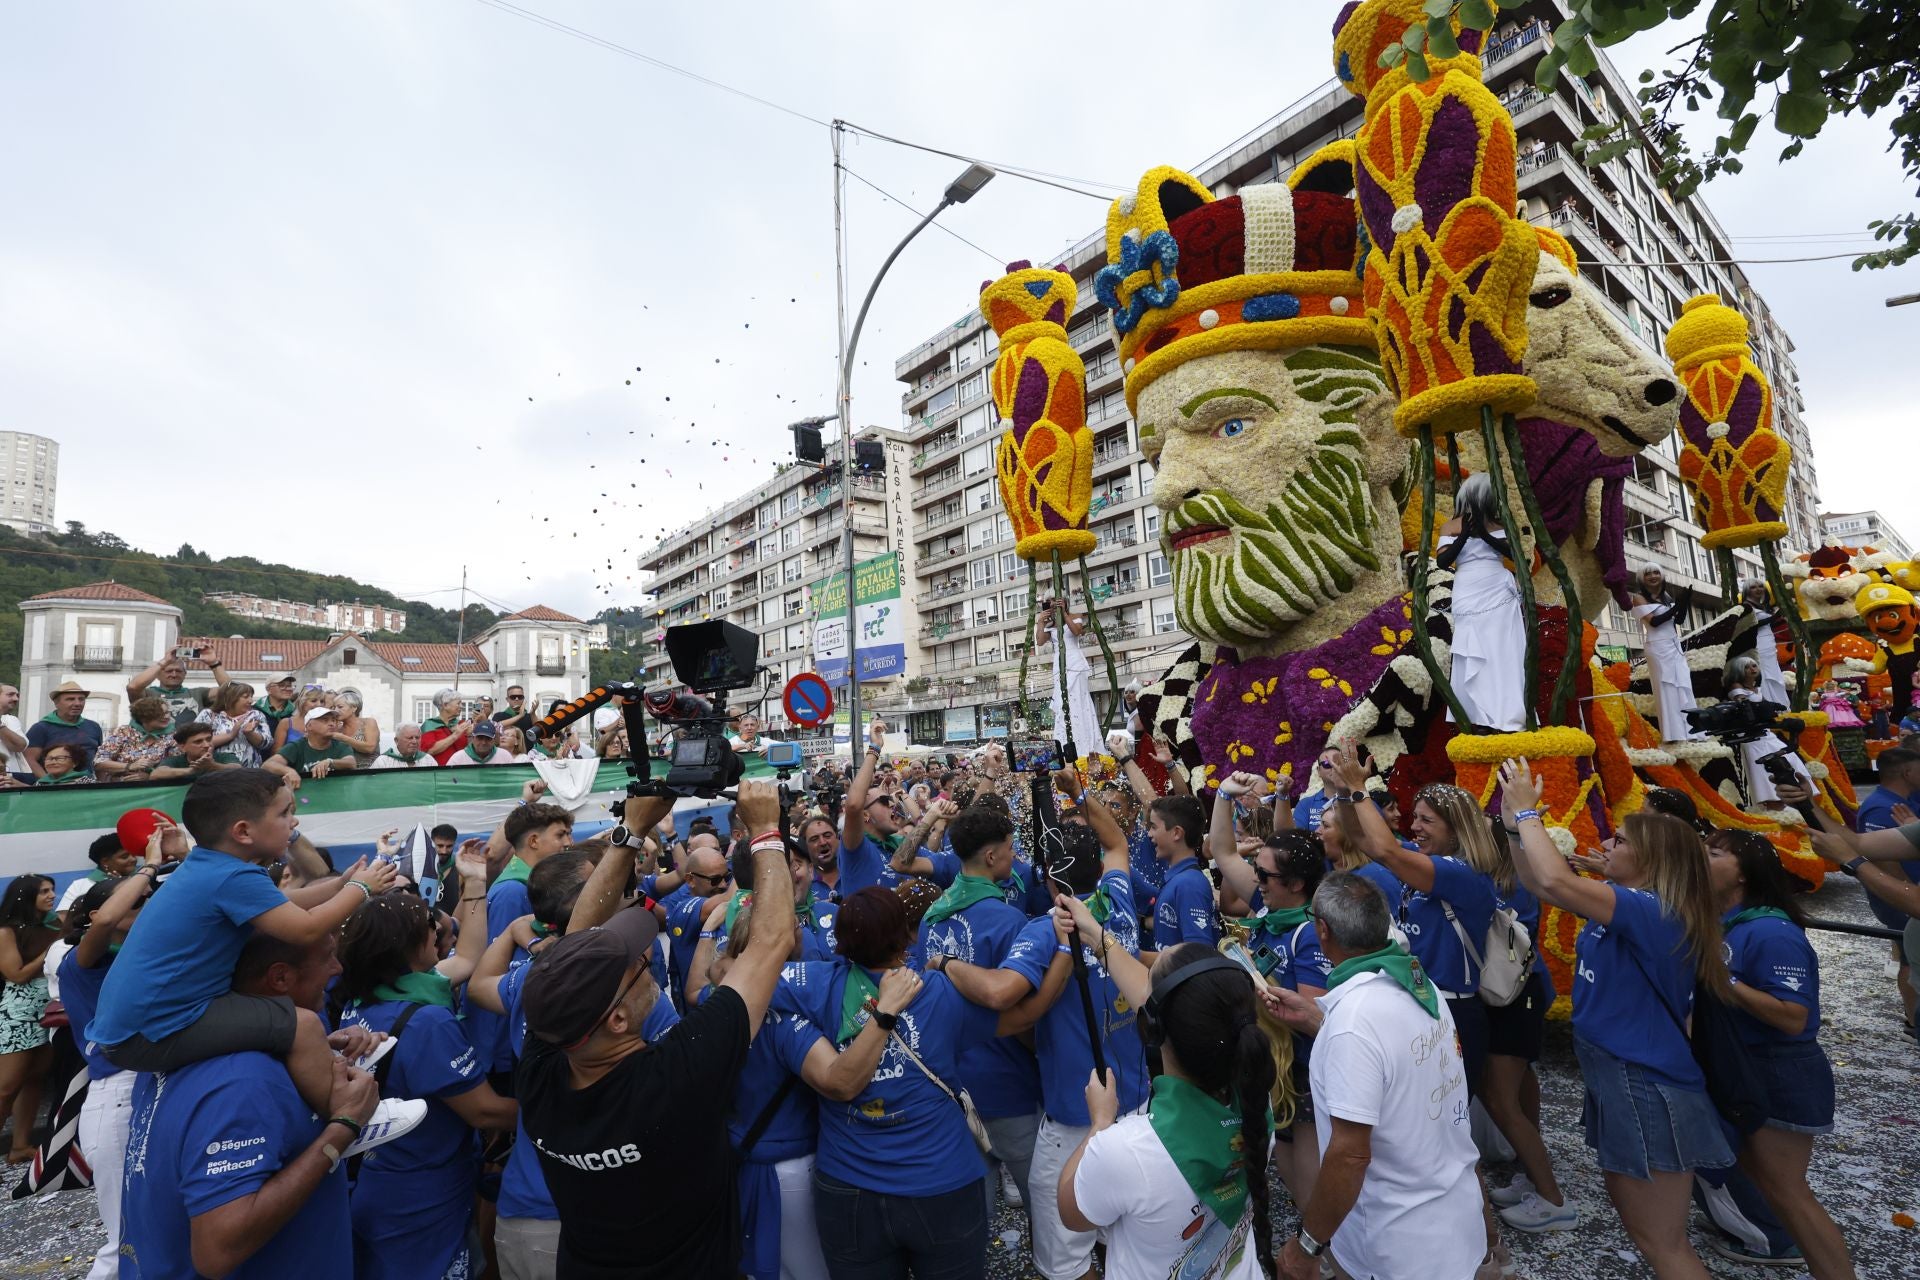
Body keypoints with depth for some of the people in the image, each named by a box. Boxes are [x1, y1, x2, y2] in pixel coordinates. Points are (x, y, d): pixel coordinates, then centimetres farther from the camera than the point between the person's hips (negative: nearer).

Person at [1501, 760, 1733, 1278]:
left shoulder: (1656, 912, -24)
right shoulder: (1627, 910, 4)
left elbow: (1556, 882, -37)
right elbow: (1538, 885, 9)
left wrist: (1527, 811, -26)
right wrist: (1515, 822, -2)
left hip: (1649, 1092, -9)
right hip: (1620, 1080, 9)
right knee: (1630, 1213, 25)